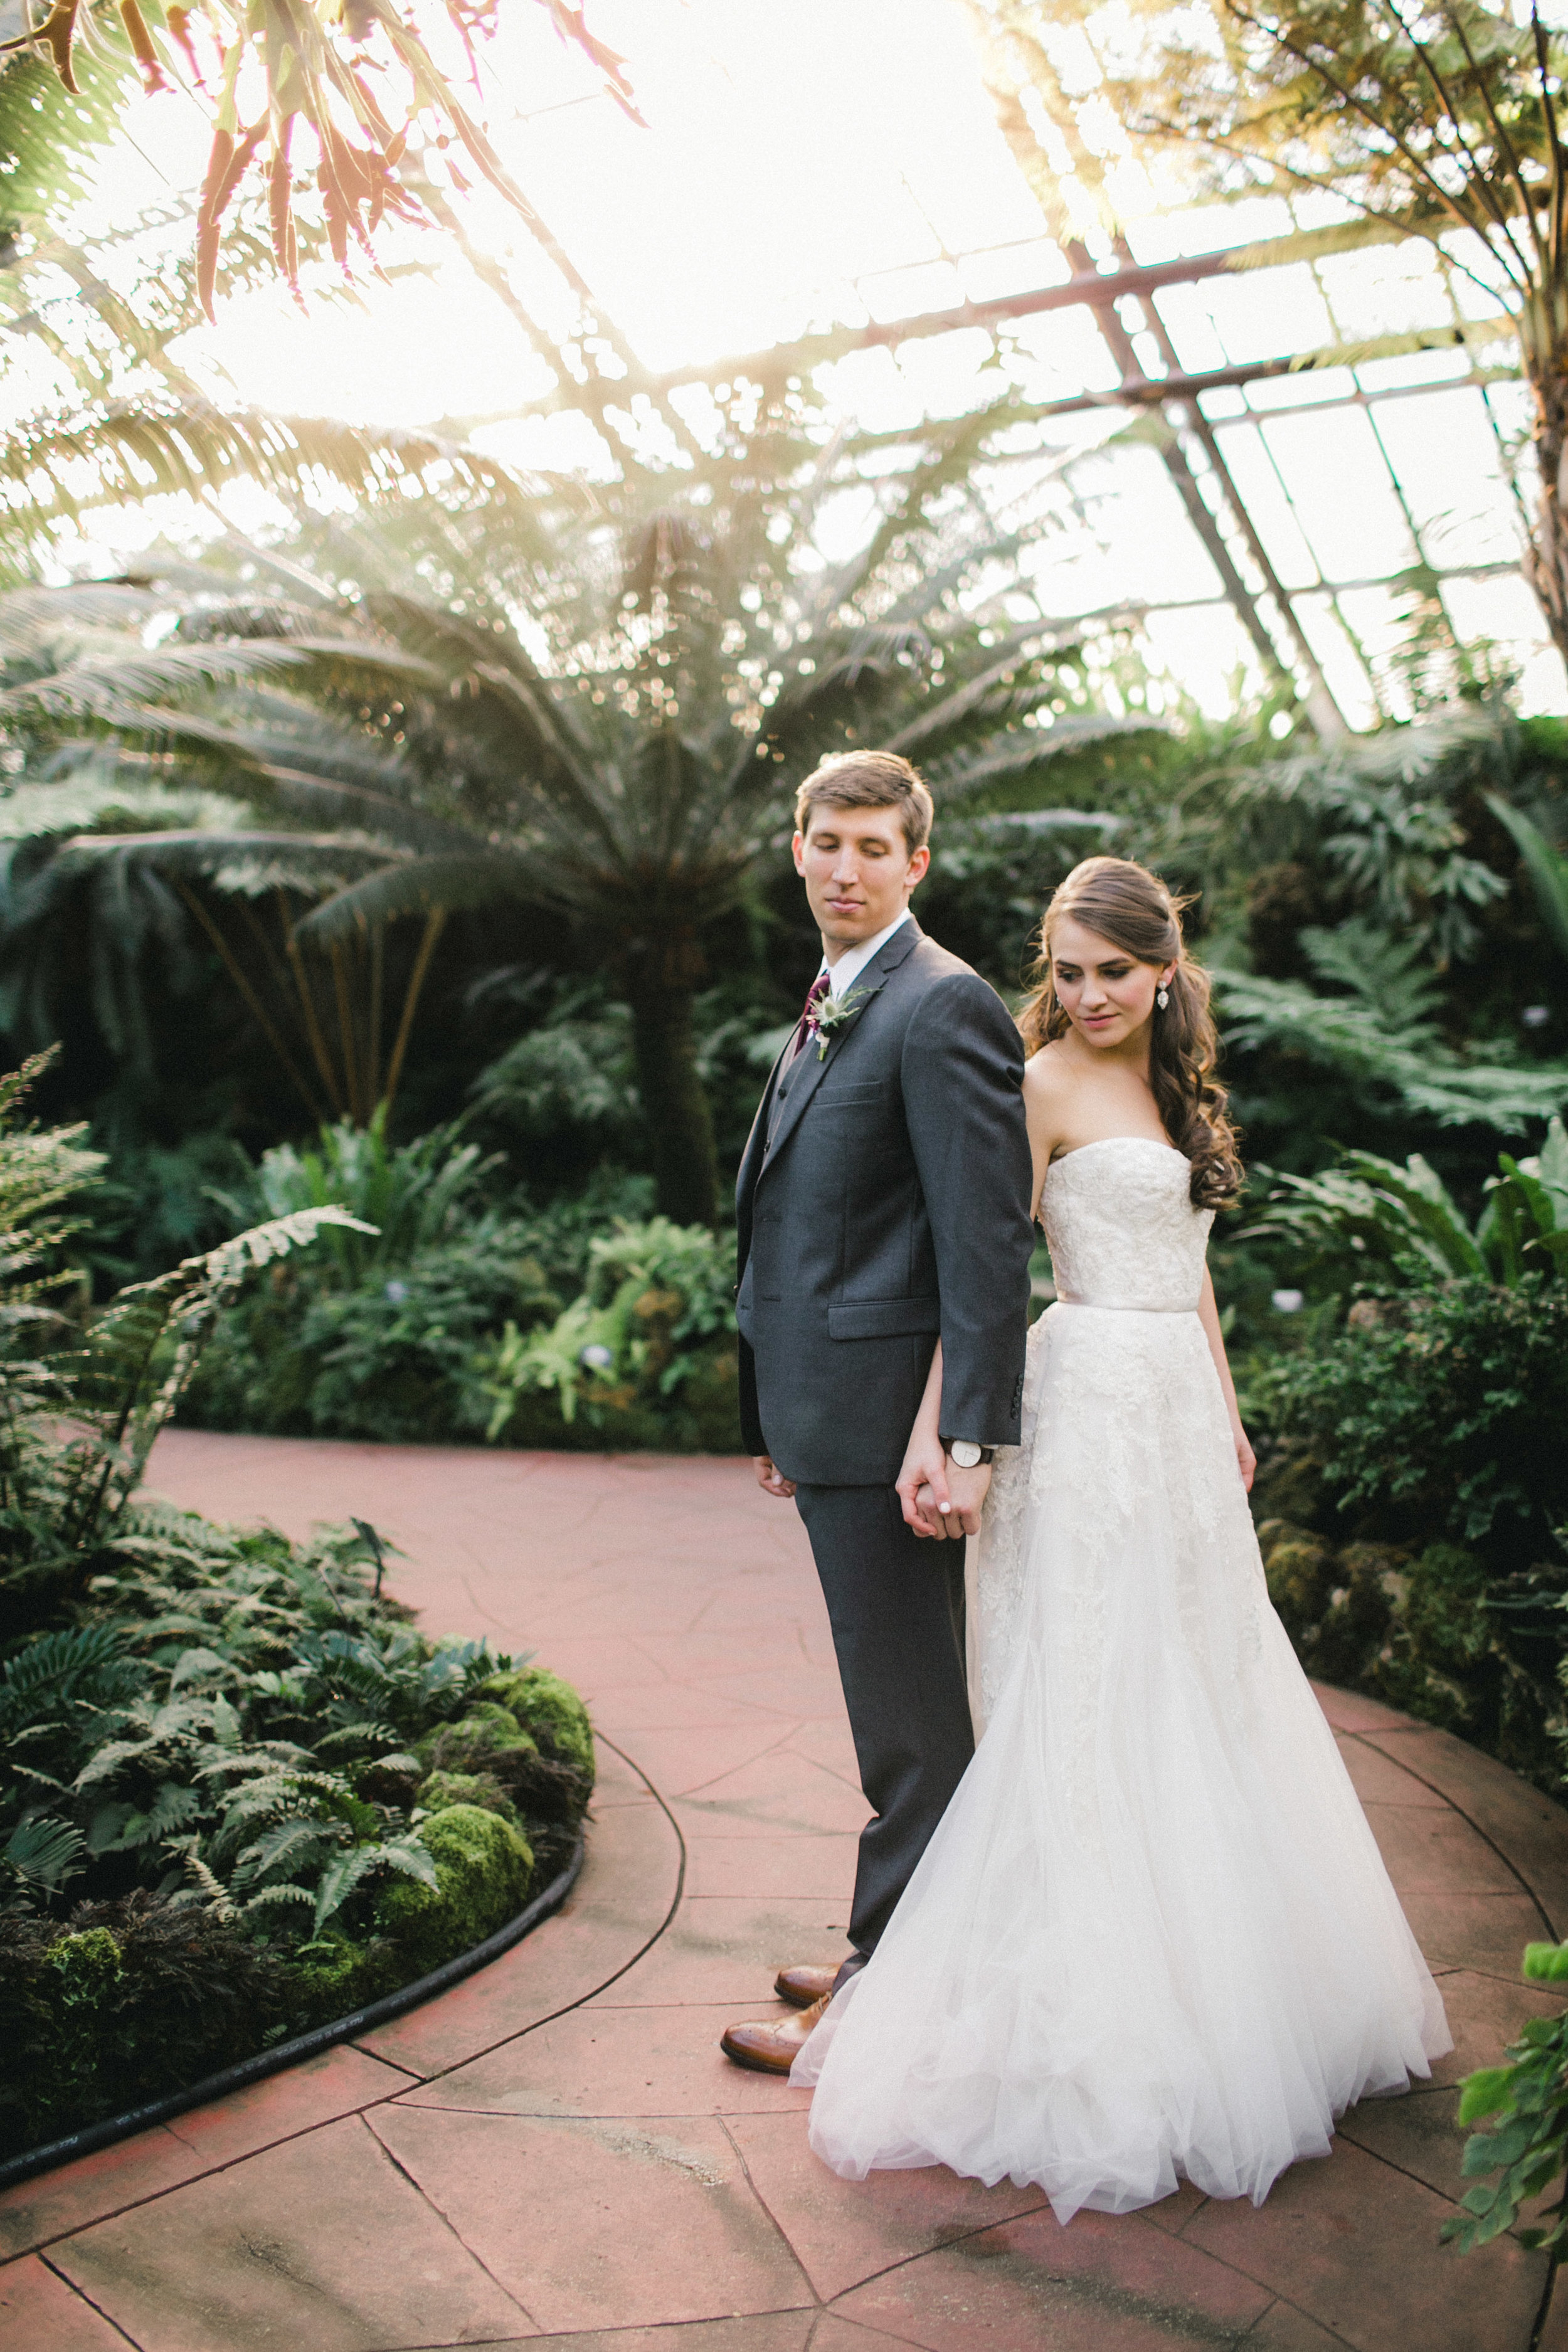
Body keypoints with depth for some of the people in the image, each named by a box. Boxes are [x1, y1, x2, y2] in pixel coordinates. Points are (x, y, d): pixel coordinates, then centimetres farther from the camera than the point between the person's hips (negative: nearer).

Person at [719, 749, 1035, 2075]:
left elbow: (987, 1235, -19)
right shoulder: (833, 1006, 17)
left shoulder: (944, 1007, -13)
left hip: (889, 1412, -10)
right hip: (834, 1412, 10)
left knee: (908, 1715, 4)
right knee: (901, 1707, 20)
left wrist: (972, 1438, -23)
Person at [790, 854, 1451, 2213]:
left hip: (1181, 1408, 8)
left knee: (1205, 1683, 15)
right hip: (1096, 1403, -8)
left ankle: (1225, 1981, 31)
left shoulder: (1179, 1089, 14)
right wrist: (932, 1434, -20)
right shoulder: (1047, 1085, -9)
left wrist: (1227, 1413, 20)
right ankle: (1090, 2007, 9)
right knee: (1094, 1696, -3)